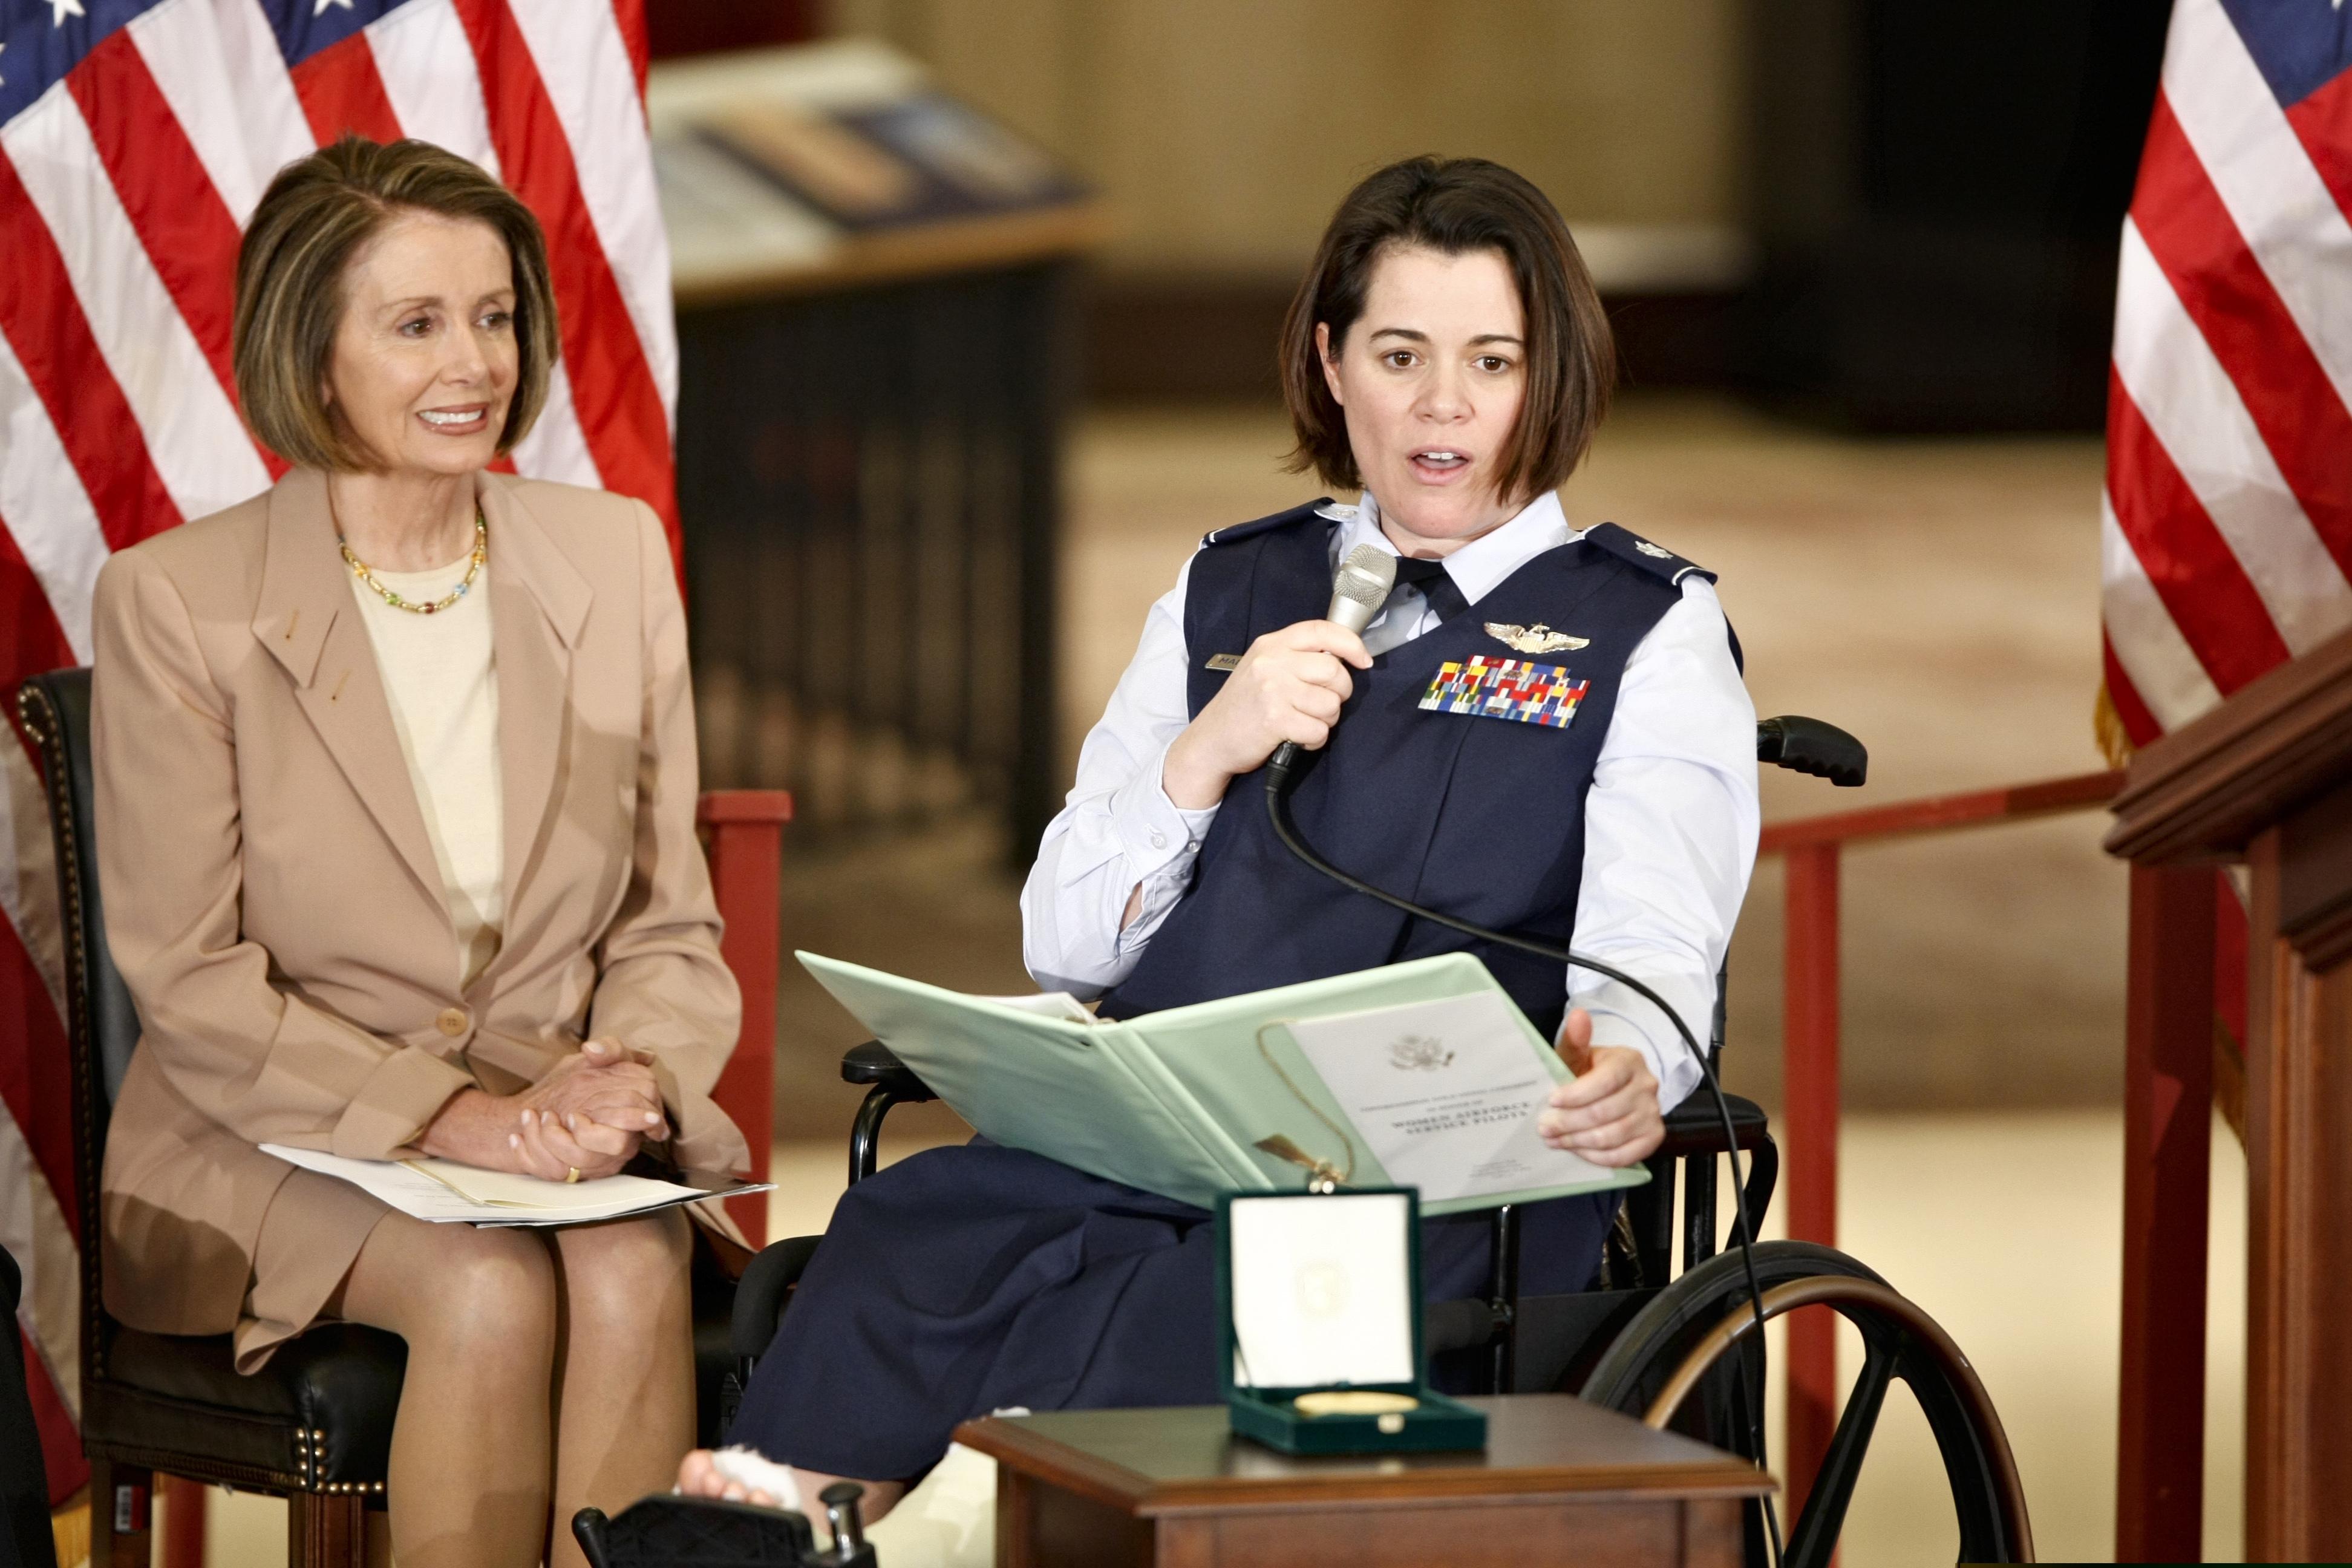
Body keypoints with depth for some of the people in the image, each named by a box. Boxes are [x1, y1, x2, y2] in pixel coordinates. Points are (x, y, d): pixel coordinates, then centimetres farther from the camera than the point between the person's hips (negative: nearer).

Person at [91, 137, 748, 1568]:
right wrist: (452, 1118, -19)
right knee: (491, 1290, -32)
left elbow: (671, 926, 10)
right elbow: (192, 982, -8)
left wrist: (624, 1081, -13)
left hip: (563, 1121, 3)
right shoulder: (176, 602, -5)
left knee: (631, 1274, -30)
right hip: (277, 1146, -3)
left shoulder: (614, 558, 8)